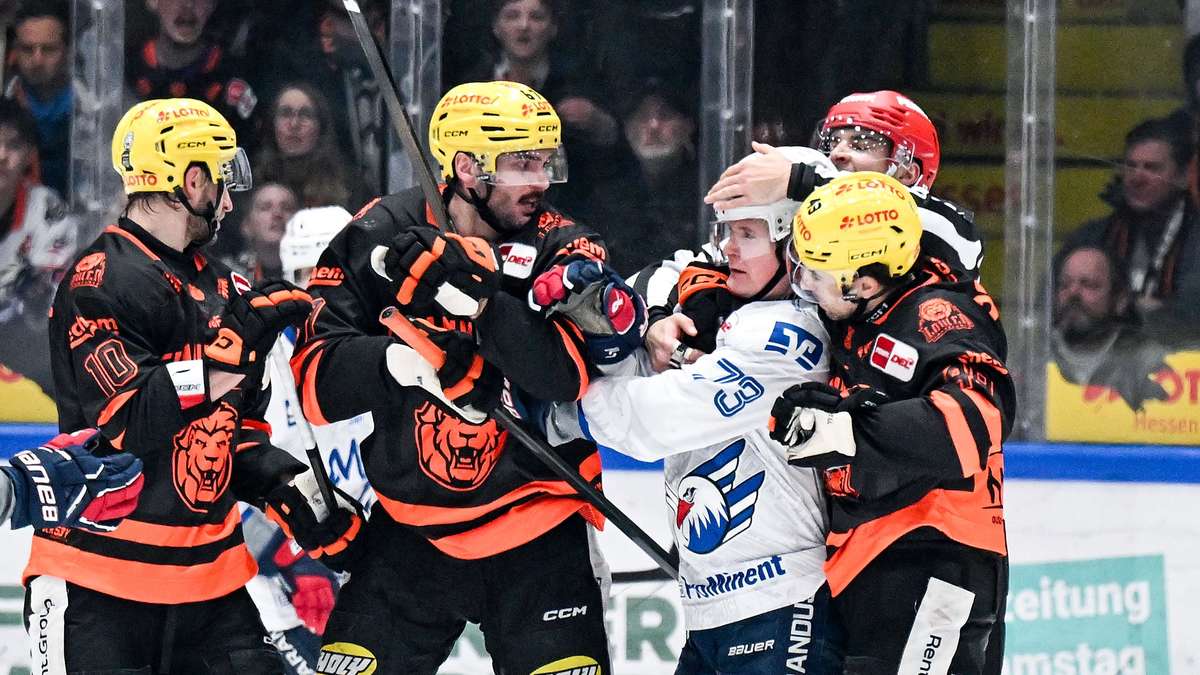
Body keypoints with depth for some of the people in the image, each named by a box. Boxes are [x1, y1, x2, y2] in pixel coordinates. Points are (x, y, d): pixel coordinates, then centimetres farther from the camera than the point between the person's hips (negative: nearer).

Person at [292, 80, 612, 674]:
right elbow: (315, 381, -11)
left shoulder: (562, 248, -6)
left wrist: (481, 300, -34)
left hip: (537, 533, -1)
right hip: (410, 530, 1)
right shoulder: (380, 238, -5)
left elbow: (570, 375, -23)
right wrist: (395, 358, -29)